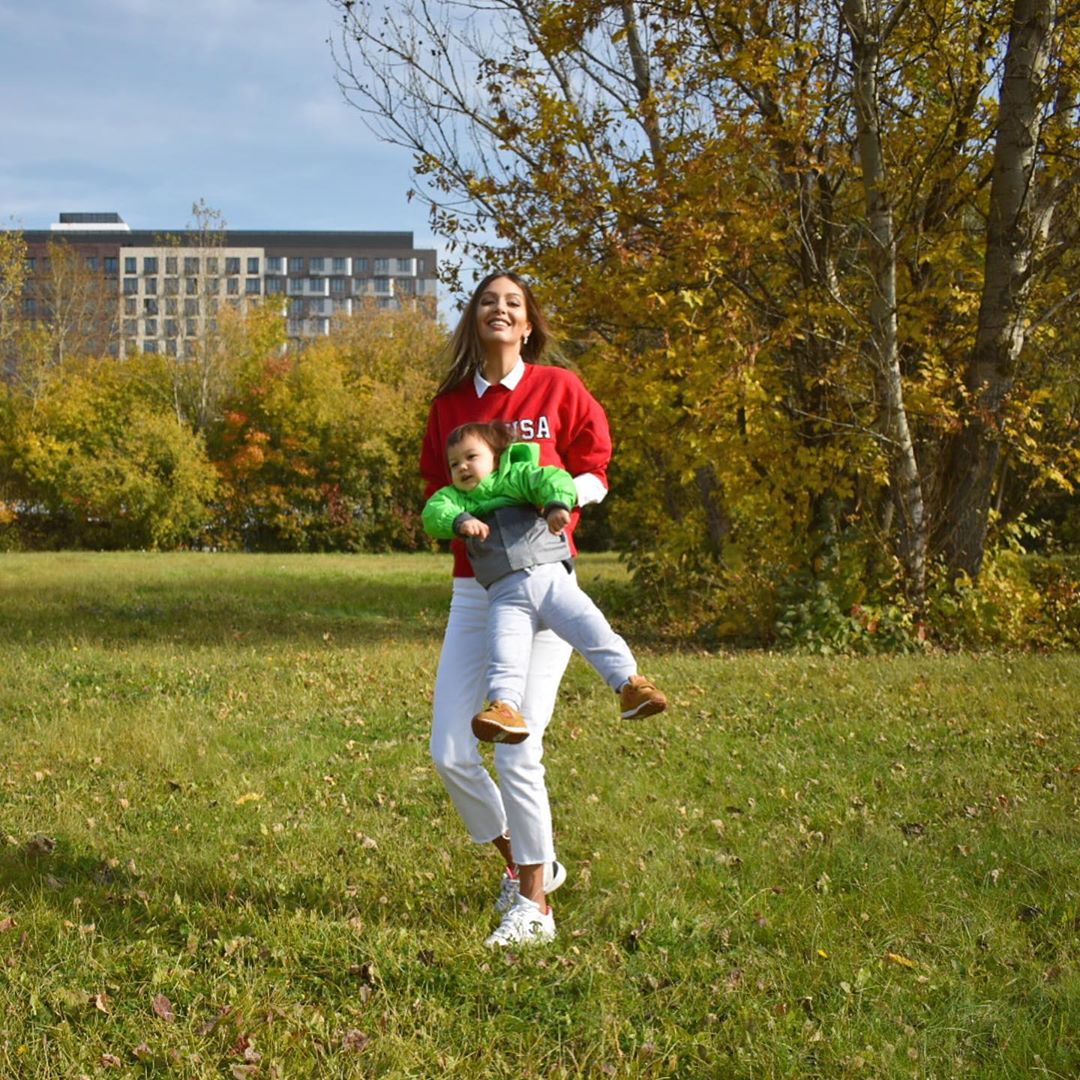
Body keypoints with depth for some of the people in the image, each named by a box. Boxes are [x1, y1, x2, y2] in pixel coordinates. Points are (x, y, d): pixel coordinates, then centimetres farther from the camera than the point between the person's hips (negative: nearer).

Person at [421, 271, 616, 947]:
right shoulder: (450, 404, 10)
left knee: (517, 753, -11)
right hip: (474, 589, 4)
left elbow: (594, 474, 7)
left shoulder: (559, 390, 0)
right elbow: (434, 488, 15)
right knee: (450, 752, -2)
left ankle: (534, 907, 4)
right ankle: (525, 862, 23)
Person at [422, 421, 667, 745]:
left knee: (594, 631, -12)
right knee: (504, 651, -20)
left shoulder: (515, 477, 12)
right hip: (506, 595, 1)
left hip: (551, 577, -1)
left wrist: (558, 503, -27)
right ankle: (504, 706, -29)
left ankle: (629, 684, -11)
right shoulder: (455, 497, 20)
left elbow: (552, 479, -5)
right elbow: (434, 513, -1)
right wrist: (459, 521, -22)